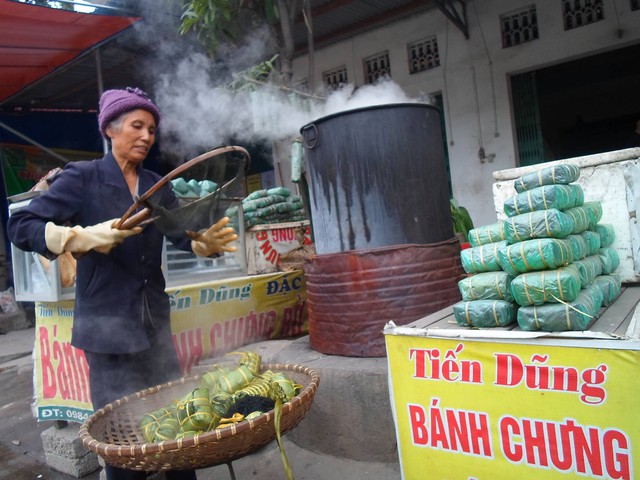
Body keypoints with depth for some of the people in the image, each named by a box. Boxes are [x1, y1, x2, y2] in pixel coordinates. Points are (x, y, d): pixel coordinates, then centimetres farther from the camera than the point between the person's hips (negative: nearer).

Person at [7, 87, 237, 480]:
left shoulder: (156, 185, 10)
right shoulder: (83, 177, -5)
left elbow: (184, 233, 3)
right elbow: (21, 226, -9)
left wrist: (208, 241, -20)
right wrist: (85, 237, -25)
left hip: (156, 320, 5)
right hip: (108, 322, -5)